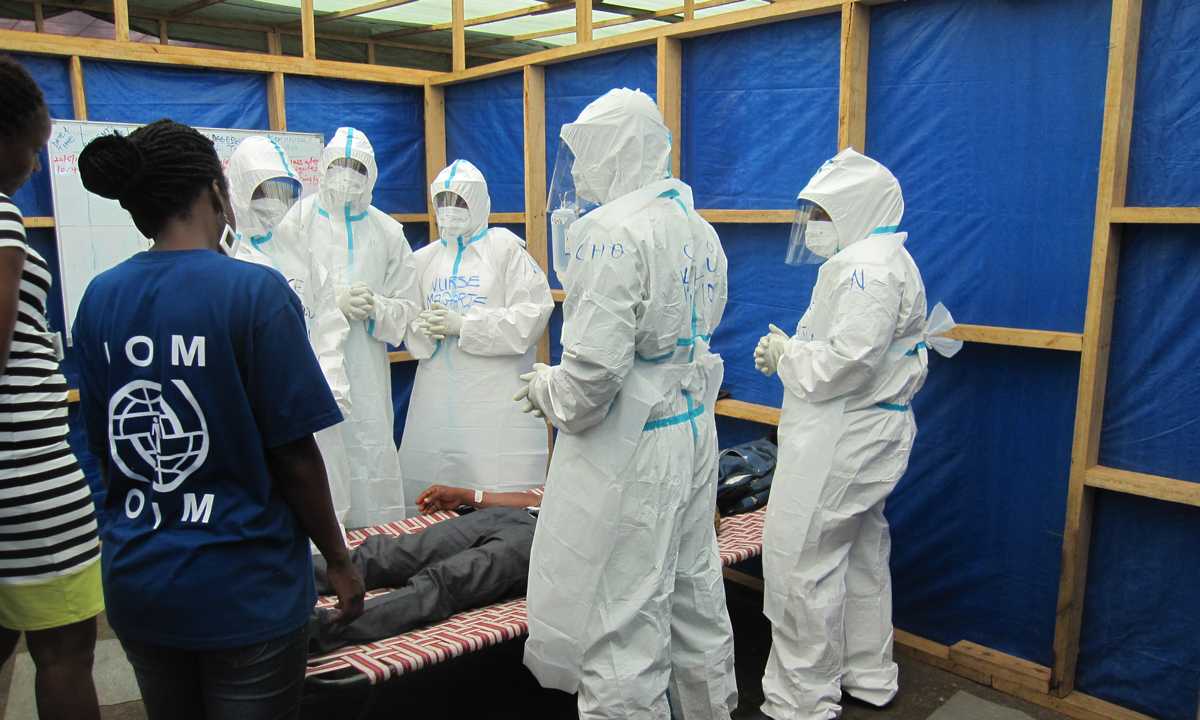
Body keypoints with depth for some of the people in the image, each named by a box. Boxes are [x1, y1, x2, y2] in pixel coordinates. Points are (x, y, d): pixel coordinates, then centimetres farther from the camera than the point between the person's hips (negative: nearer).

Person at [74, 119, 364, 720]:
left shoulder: (99, 299, -1)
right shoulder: (256, 291, -17)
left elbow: (103, 449, 6)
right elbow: (293, 454, -15)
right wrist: (339, 561, -5)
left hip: (135, 582, 5)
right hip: (243, 586, -5)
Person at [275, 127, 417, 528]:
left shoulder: (387, 231, 10)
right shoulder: (296, 221, 3)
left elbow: (406, 307, 10)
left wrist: (376, 308, -11)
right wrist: (333, 303, -14)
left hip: (365, 374, 2)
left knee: (371, 463, 1)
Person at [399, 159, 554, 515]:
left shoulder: (506, 248, -1)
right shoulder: (424, 258, 15)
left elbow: (533, 313, -11)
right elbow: (405, 320, 14)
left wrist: (463, 325, -14)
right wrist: (424, 328, -9)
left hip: (497, 399, -5)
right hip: (437, 398, 5)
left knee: (504, 501, -4)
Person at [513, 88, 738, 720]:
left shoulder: (613, 230, -18)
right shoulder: (699, 229, 9)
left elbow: (594, 368, -24)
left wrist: (547, 390, -4)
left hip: (627, 452, -9)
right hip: (693, 434, 9)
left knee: (622, 630, 3)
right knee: (695, 599, 22)